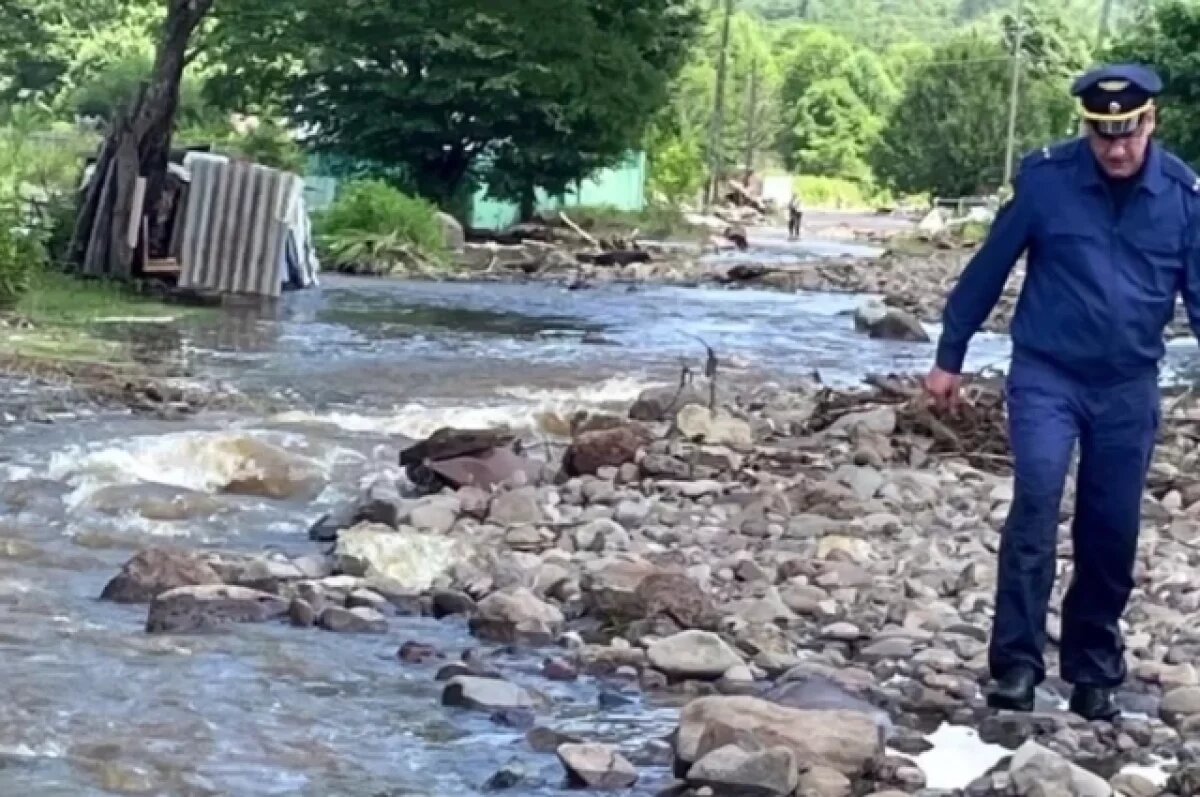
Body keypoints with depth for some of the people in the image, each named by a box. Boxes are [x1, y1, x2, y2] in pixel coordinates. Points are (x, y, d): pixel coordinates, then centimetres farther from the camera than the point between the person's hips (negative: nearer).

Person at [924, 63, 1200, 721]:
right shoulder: (1045, 178, -10)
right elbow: (988, 269, 0)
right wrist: (949, 357, 4)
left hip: (1129, 388, 2)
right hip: (1046, 376, -2)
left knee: (1111, 534, 7)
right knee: (1035, 507, -18)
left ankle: (1094, 673, 22)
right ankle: (1015, 664, -12)